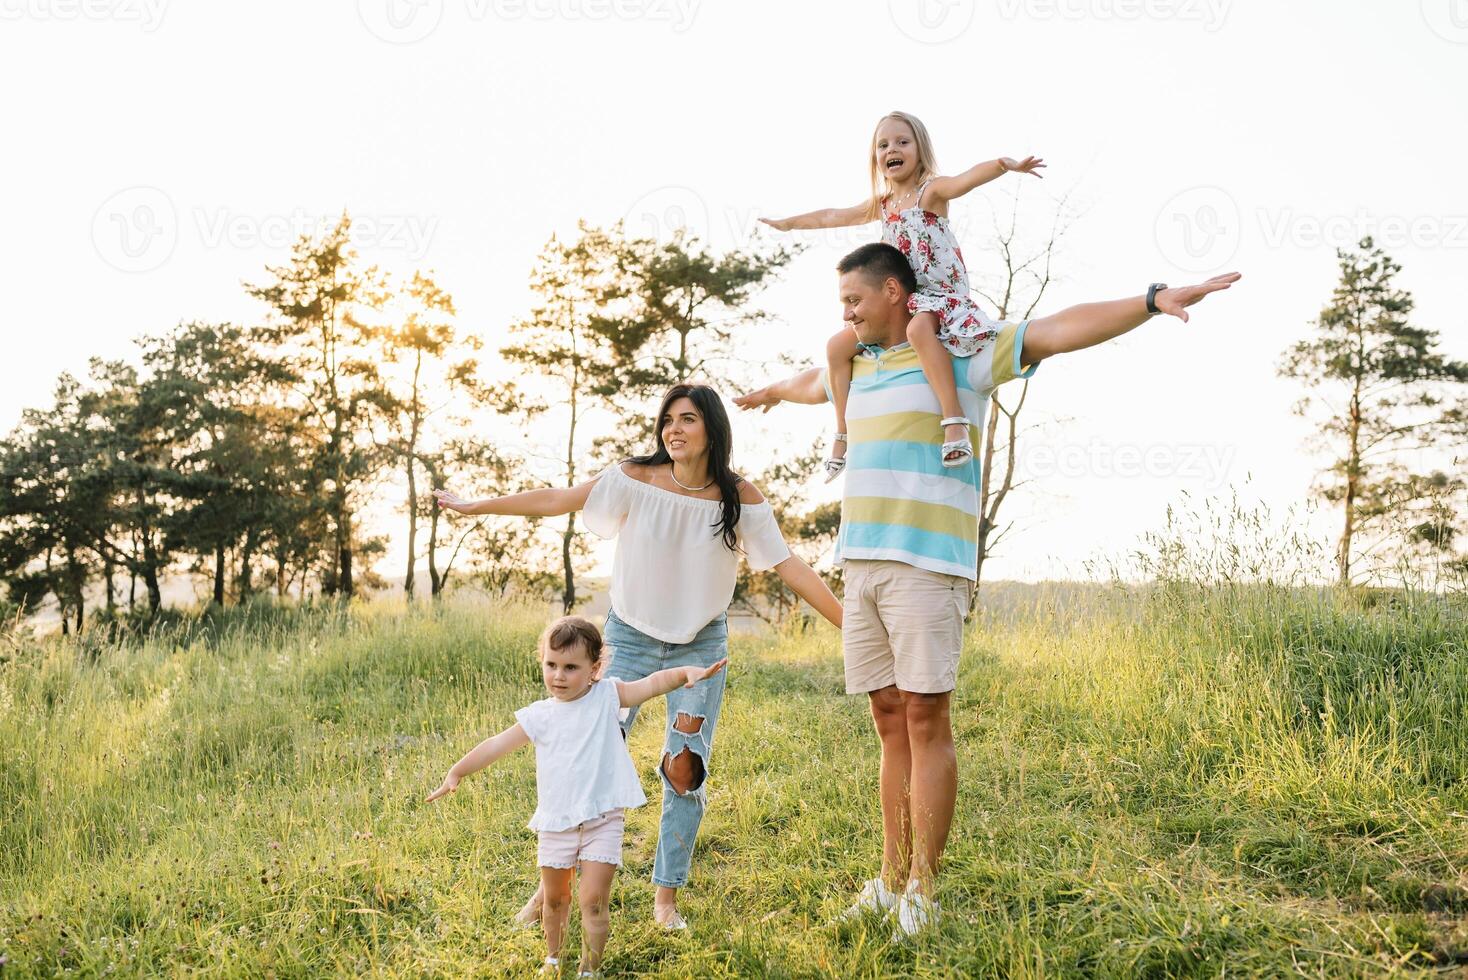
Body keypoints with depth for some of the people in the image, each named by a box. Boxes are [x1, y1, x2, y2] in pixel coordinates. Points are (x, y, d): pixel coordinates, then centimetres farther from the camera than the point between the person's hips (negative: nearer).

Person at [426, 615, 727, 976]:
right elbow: (497, 745, 2)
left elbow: (652, 684, -15)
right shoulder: (539, 716, 0)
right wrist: (457, 772, -3)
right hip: (556, 822, 3)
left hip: (602, 820, -2)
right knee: (554, 898, 18)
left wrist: (687, 672, -32)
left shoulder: (607, 696, -4)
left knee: (593, 900, -8)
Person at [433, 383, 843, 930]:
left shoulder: (739, 497, -8)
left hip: (701, 645, 1)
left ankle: (666, 897, 15)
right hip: (632, 639, 0)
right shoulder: (638, 479, -11)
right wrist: (472, 506, -4)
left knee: (684, 769, -1)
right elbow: (556, 501, -6)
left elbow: (788, 566, -7)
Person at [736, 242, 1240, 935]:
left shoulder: (960, 353, 0)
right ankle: (893, 879, 15)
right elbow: (814, 382, 45)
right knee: (890, 721, 8)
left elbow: (1060, 331, -11)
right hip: (861, 564, 7)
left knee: (925, 720, -6)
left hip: (927, 566, -7)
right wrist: (774, 392, 65)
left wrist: (1153, 301, -23)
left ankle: (921, 889, 1)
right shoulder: (859, 364, 21)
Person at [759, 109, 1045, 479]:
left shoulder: (931, 191, -6)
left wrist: (1004, 165, -47)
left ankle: (954, 418, -45)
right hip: (900, 302, 8)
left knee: (919, 328, -41)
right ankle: (844, 435, 9)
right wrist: (790, 222, 41)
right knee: (838, 346, 3)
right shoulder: (882, 205, 15)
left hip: (941, 293, -8)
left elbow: (969, 177, -27)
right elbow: (835, 216, 30)